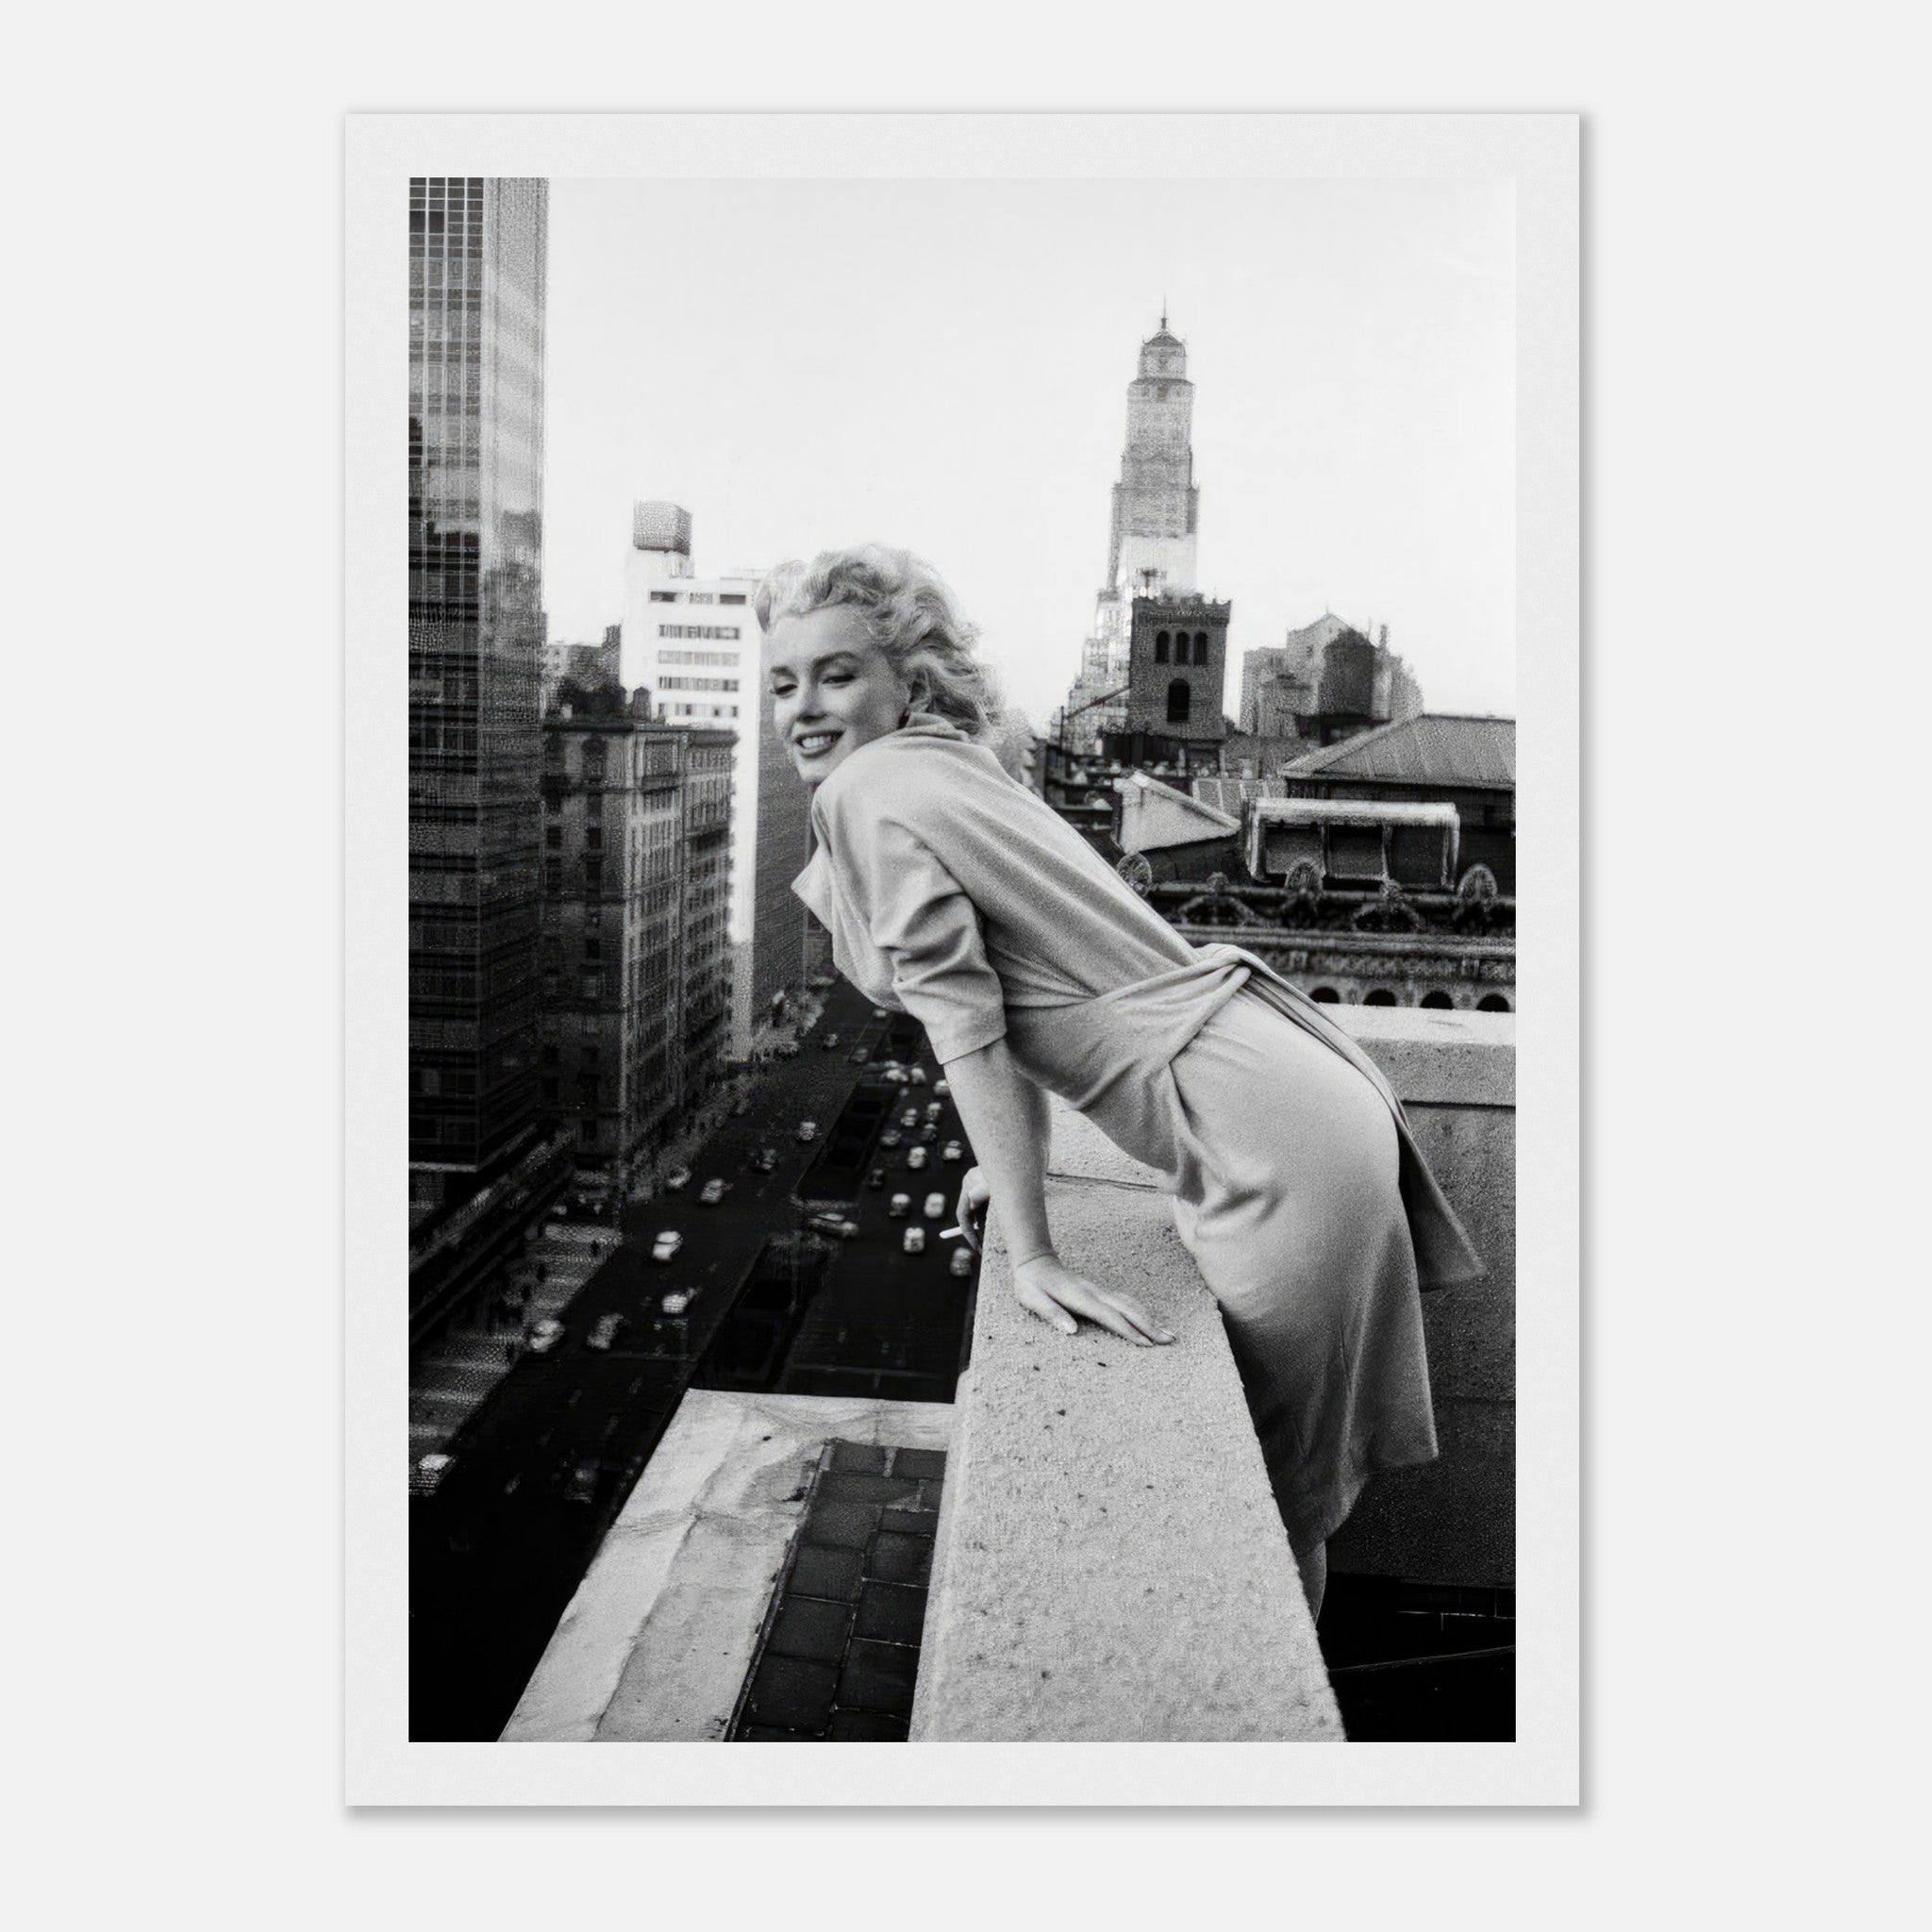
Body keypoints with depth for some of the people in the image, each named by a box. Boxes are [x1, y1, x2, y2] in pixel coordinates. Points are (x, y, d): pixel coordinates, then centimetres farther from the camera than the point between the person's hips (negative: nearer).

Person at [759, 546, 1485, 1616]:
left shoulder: (867, 793, -11)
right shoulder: (953, 766, 15)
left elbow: (965, 1022, -17)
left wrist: (1032, 1257, -16)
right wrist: (1017, 1161, 30)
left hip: (1277, 1154, -9)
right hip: (1297, 1096, 9)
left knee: (1271, 1491, 11)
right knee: (1249, 1460, 25)